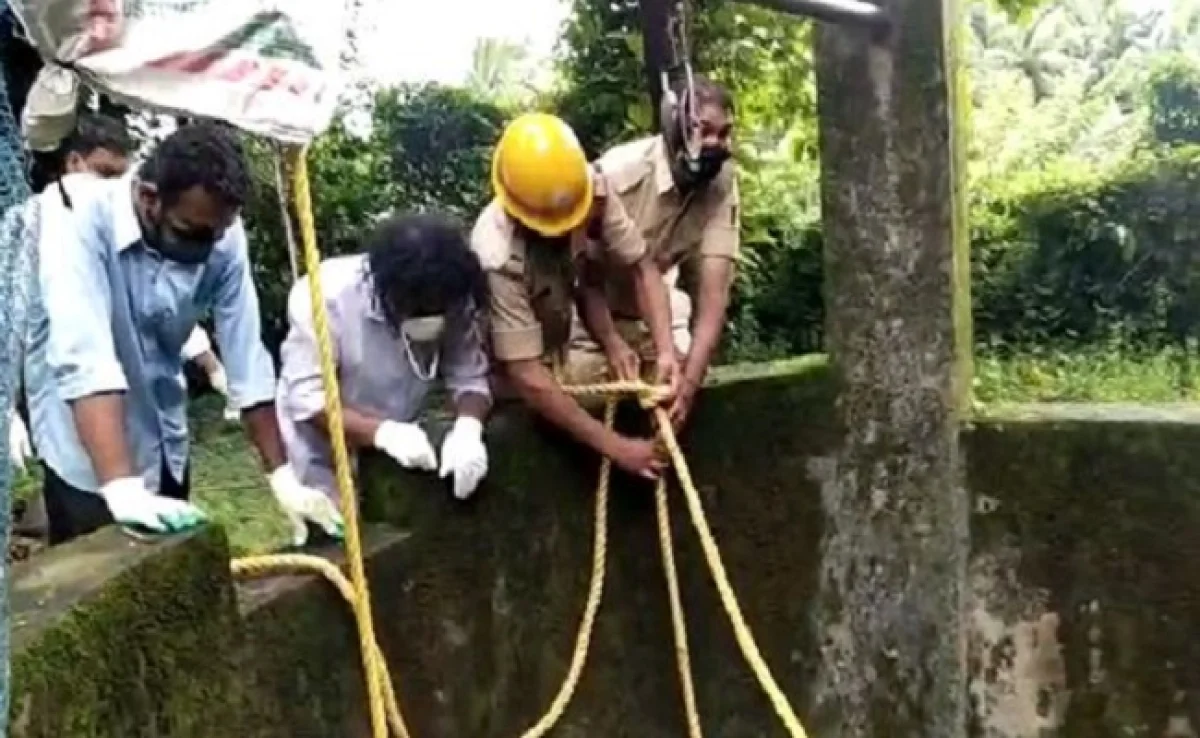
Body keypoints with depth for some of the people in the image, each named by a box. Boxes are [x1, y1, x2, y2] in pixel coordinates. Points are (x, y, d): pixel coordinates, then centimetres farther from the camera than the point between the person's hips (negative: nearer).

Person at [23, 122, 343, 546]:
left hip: (165, 444, 5)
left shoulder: (222, 236, -14)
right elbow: (83, 359, -36)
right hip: (87, 454, -4)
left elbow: (247, 359, -11)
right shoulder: (77, 219, -27)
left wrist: (282, 477, -12)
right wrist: (122, 489, -45)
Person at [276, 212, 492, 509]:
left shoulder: (453, 305, -19)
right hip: (326, 456, -4)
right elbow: (306, 398, -29)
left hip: (395, 455, 4)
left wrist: (468, 428, -37)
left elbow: (470, 378, -14)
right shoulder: (326, 297, -30)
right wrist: (382, 432, -43)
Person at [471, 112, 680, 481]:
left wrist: (665, 350, -33)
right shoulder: (499, 258, -40)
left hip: (558, 339, 5)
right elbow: (527, 377, -38)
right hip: (507, 374, -5)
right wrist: (615, 446, -38)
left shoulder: (594, 190, -28)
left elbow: (641, 267, -17)